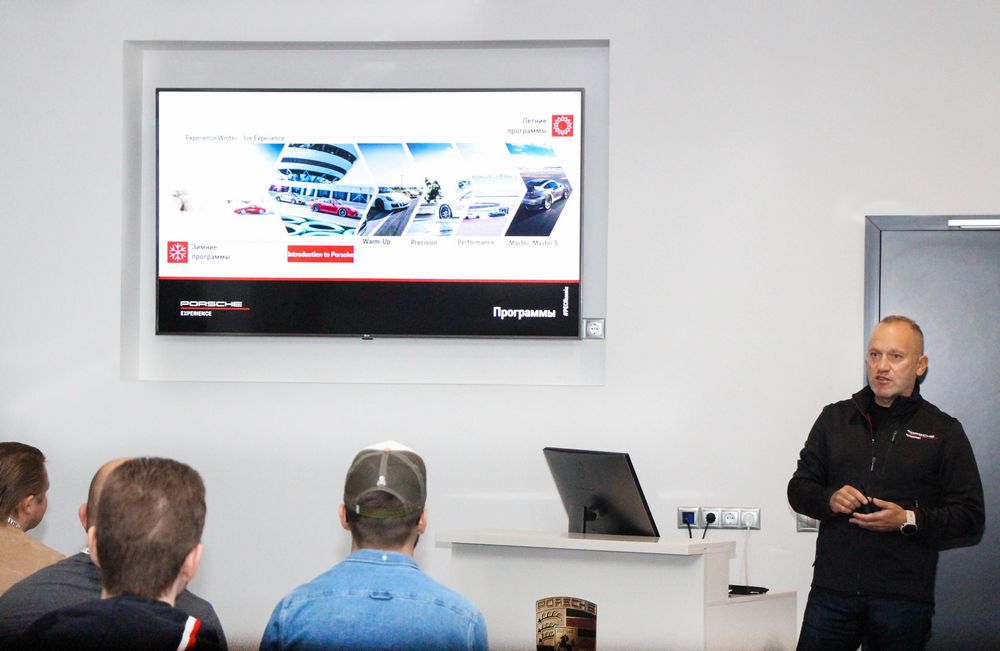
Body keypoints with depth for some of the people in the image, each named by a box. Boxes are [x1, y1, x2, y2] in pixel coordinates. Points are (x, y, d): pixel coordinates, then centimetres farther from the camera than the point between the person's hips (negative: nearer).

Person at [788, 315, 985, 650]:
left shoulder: (944, 432, 5)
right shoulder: (835, 418, 15)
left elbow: (970, 519, 1)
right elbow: (799, 488, 18)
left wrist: (909, 520, -15)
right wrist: (830, 500, -5)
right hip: (832, 589, 2)